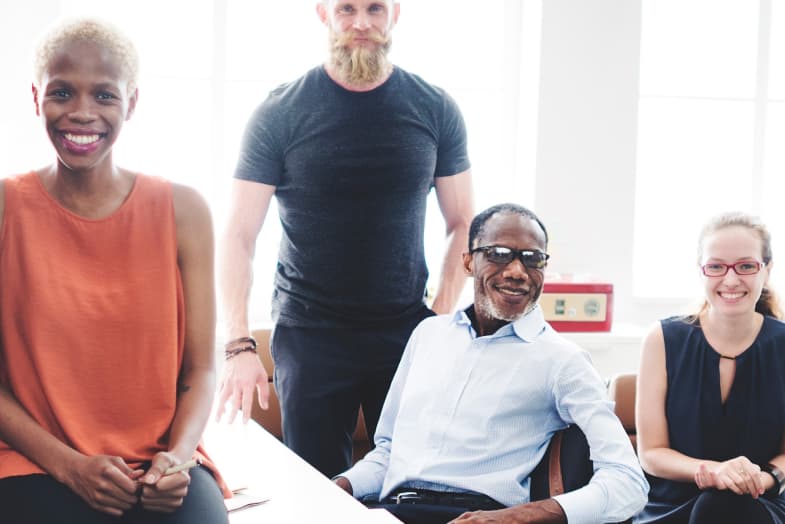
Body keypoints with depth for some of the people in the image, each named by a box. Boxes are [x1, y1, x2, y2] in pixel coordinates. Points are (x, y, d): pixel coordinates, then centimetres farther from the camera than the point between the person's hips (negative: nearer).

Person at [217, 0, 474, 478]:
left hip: (407, 333, 2)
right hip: (309, 335, -1)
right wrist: (240, 345, -15)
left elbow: (463, 224, 7)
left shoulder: (435, 110, 1)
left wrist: (443, 319, -5)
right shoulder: (281, 114, -4)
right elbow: (240, 236, -5)